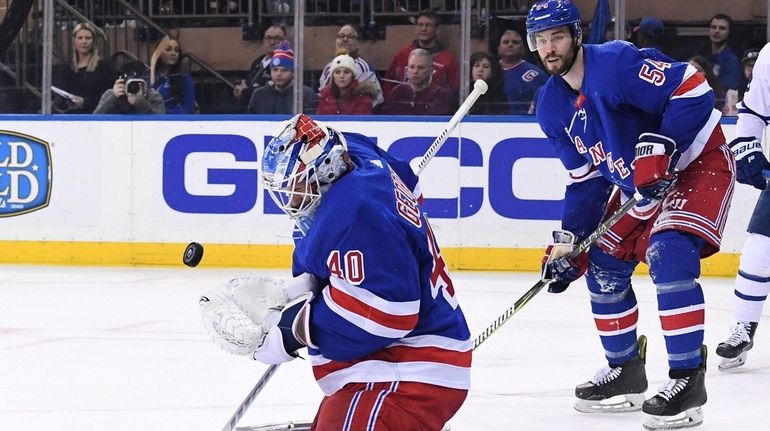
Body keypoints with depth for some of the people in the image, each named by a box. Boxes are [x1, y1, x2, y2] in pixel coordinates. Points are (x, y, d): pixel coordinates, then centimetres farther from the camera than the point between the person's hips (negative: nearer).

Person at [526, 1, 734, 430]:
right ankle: (625, 370, 26)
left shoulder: (616, 62, -25)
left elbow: (693, 89, -30)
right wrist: (568, 240, 1)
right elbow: (585, 179, 8)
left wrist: (660, 146, -34)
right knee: (604, 265, 9)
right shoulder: (553, 107, 1)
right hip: (638, 185, 9)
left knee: (668, 252, -27)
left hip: (699, 162, -9)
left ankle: (688, 377, -23)